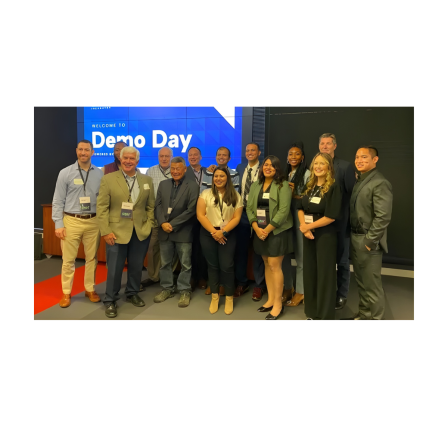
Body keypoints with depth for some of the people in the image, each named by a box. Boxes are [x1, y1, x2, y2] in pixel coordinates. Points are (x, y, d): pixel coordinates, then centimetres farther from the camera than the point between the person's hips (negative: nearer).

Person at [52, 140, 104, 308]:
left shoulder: (99, 174, 4)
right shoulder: (65, 173, -1)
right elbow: (58, 201, -1)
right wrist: (58, 224, -7)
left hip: (93, 222, 2)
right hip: (71, 221, -1)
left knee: (92, 258, 11)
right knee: (68, 259, 5)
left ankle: (90, 289, 27)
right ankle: (66, 293, 20)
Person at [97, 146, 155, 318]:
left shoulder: (147, 180, 7)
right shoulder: (108, 179, -2)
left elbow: (150, 206, 10)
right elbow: (102, 207, -5)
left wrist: (149, 225, 0)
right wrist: (106, 231, -11)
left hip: (141, 231, 3)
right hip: (117, 231, -3)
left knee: (136, 266, 14)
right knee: (114, 268, 5)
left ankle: (132, 293, 35)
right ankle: (110, 300, 23)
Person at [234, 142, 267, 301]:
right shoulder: (240, 168, 10)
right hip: (242, 213, 4)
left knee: (258, 250, 7)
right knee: (240, 249, 10)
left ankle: (259, 285, 21)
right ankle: (241, 282, 25)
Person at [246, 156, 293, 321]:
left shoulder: (283, 185, -7)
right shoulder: (255, 186, 11)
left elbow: (284, 210, -15)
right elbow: (249, 208, 6)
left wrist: (268, 229, -16)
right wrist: (256, 228, -8)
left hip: (277, 231, -5)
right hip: (260, 231, 6)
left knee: (274, 265, -6)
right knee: (267, 265, 11)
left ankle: (278, 303, 6)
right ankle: (270, 299, 21)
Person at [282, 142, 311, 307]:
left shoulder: (307, 174, -5)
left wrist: (294, 195, -19)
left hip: (300, 218, -6)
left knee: (300, 255, 3)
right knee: (284, 253, 12)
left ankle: (300, 291, 17)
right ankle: (288, 287, 28)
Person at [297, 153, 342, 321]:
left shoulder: (334, 187, -10)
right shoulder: (309, 186, 9)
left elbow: (331, 216, -17)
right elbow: (300, 208, 7)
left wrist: (308, 226, -11)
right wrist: (304, 227, -10)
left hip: (325, 235, -6)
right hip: (308, 234, 6)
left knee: (325, 274, 4)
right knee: (309, 272, 11)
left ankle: (325, 314, 20)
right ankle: (312, 312, 27)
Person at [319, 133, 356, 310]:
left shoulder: (346, 166, -5)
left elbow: (351, 194, -7)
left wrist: (350, 220, -11)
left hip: (339, 222, -3)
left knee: (342, 260, 10)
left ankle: (341, 295, 25)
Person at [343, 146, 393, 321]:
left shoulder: (380, 183, -15)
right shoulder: (360, 181, 13)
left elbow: (383, 217, -21)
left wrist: (369, 242, -19)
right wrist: (353, 237, 9)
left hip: (368, 241, -9)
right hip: (356, 238, 9)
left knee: (372, 285, 2)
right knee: (361, 282, 19)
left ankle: (376, 317, 17)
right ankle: (364, 314, 33)